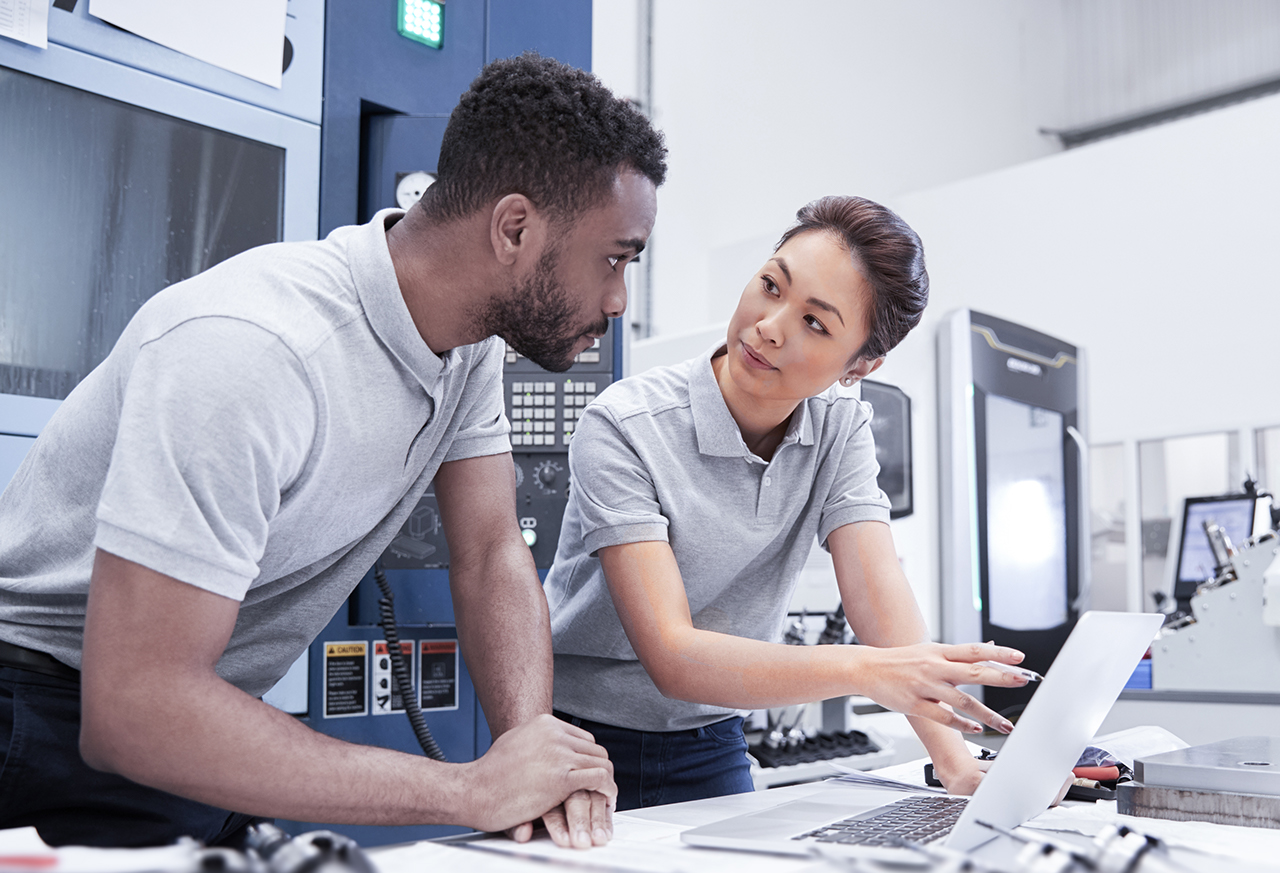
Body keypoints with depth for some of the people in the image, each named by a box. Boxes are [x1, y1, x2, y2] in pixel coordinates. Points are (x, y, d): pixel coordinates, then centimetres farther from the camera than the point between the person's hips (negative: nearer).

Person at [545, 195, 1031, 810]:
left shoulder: (839, 426, -3)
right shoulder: (623, 427, -21)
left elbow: (878, 591, -14)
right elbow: (672, 657, -28)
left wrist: (958, 766, -28)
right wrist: (865, 671, -41)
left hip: (711, 750, 3)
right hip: (579, 747, -3)